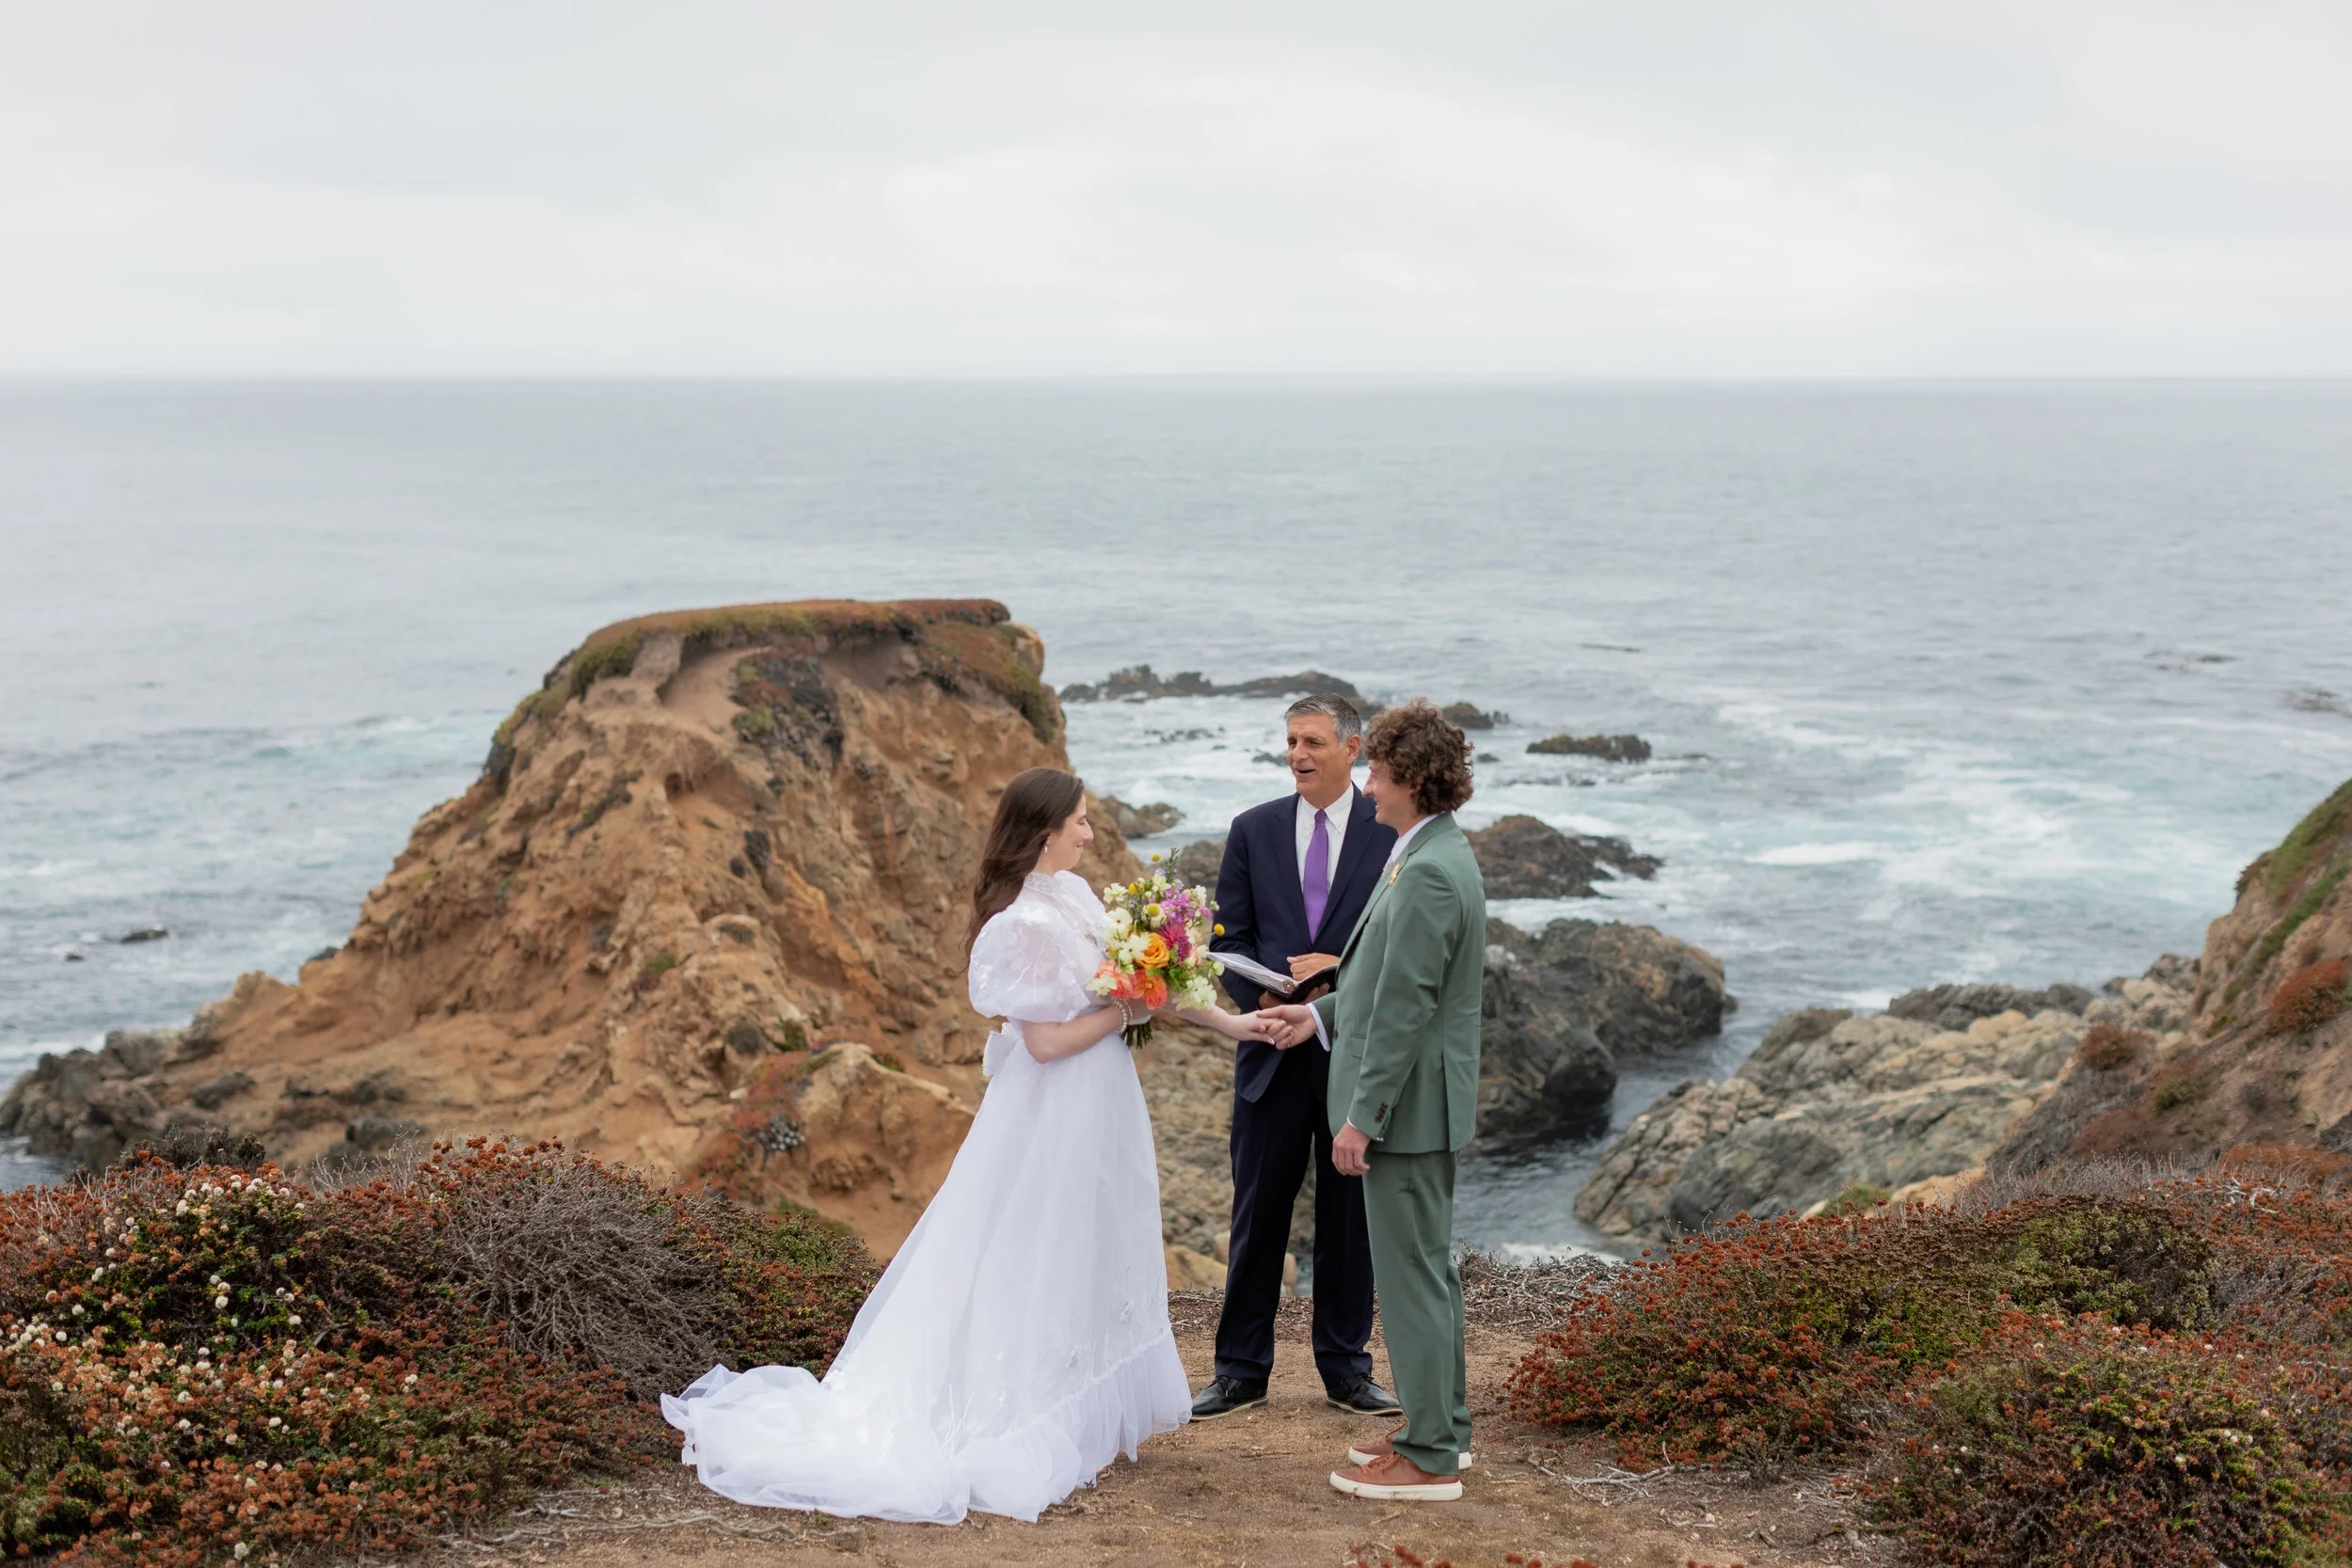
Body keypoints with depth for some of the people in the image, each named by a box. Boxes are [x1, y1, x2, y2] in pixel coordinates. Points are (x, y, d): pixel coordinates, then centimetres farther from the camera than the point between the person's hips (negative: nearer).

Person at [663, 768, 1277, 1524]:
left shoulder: (1073, 894, 5)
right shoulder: (1028, 922, -22)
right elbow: (1046, 1041, -24)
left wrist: (1221, 1020, 9)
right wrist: (1126, 1011, -14)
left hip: (1094, 1115, 9)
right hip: (1055, 1122, -9)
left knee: (1094, 1259, 14)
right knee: (1044, 1267, 0)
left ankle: (1091, 1416, 23)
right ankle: (1036, 1428, 9)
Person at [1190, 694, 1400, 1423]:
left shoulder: (1392, 832, -1)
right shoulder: (1253, 830, 6)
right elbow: (1230, 937, 4)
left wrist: (1340, 965, -17)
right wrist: (1267, 1000, -13)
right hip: (1275, 1050, 1)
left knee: (1350, 1213, 8)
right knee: (1258, 1212, 5)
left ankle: (1346, 1365, 19)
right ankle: (1241, 1369, 13)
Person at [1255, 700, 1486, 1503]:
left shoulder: (1427, 873, -22)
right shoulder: (1435, 856, 11)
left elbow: (1406, 1006, -23)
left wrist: (1362, 1117, -20)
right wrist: (1323, 1013, 20)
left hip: (1407, 1104, -11)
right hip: (1421, 1104, 11)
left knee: (1412, 1272, -3)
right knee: (1428, 1265, 18)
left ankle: (1428, 1458, 4)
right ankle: (1442, 1425, 30)